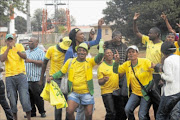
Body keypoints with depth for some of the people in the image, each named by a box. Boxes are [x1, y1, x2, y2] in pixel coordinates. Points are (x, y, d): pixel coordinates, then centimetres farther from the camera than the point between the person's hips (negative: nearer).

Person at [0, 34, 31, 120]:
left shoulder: (20, 46, 6)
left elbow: (25, 56, -11)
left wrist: (17, 51, -31)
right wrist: (8, 48, -19)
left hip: (21, 75, -1)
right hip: (9, 76, 1)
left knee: (25, 98, -6)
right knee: (12, 100, 5)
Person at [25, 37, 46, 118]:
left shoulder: (40, 52, 2)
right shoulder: (26, 52, 21)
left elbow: (42, 62, -12)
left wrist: (31, 61, -16)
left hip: (36, 79, -6)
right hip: (26, 79, 6)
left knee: (38, 97, -4)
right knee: (29, 97, 5)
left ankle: (42, 112, 7)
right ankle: (32, 112, 13)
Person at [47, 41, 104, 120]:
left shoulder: (90, 62, 0)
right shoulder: (70, 62, 3)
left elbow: (100, 57, -17)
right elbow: (61, 72, 9)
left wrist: (101, 46, -8)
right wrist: (52, 77, -5)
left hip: (87, 93, 0)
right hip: (74, 93, 0)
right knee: (69, 112, -13)